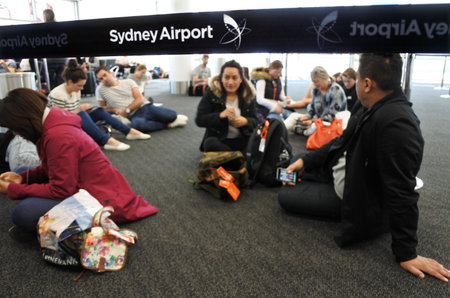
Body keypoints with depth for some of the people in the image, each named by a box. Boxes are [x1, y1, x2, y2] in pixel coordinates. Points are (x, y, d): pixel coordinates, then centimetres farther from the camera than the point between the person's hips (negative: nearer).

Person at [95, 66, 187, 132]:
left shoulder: (128, 82, 9)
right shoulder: (101, 90, 10)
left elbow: (140, 99, 0)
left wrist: (126, 110, -11)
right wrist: (114, 110, -4)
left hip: (146, 107, 2)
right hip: (133, 115, -1)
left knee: (172, 115, -22)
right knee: (138, 124, -41)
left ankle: (173, 118, 16)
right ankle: (167, 124, -21)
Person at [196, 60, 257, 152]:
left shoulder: (248, 95, 5)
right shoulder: (211, 93, -3)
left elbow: (255, 122, 7)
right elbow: (199, 120, -8)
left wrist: (245, 121, -17)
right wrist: (220, 115, -24)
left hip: (242, 140, 1)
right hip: (218, 139, -1)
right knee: (210, 143, -36)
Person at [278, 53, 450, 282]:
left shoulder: (397, 124, -36)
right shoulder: (369, 107, -8)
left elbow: (401, 193, -33)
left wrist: (406, 253, -25)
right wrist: (304, 161, 0)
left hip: (355, 193, -8)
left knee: (285, 196, -5)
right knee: (293, 173, 19)